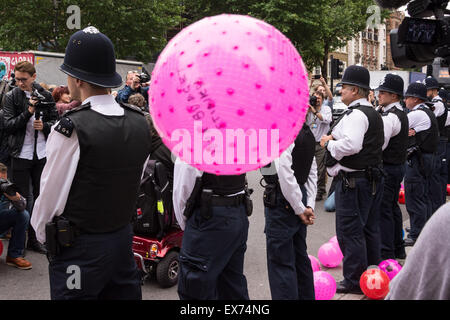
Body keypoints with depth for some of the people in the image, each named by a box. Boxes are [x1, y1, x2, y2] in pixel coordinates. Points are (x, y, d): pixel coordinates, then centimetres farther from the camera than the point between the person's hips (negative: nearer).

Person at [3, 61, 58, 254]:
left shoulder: (46, 96, 3)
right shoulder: (11, 97, -3)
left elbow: (55, 120, 10)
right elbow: (8, 125, -9)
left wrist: (44, 126, -11)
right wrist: (29, 112, -20)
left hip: (42, 154, 3)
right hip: (21, 154, -3)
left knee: (39, 197, 10)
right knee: (22, 198, 2)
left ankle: (33, 239, 22)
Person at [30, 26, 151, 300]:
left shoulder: (71, 128, -20)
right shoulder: (139, 122, -2)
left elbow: (51, 195, -11)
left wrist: (42, 235, 6)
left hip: (79, 249, -5)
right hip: (124, 239, 6)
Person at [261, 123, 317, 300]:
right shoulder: (306, 132, 8)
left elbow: (286, 176, -22)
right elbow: (312, 172, 10)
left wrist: (300, 209, -13)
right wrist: (309, 205, 8)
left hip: (282, 201, -9)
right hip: (300, 194, 9)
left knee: (280, 261, -1)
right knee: (299, 255, 20)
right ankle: (306, 295, 32)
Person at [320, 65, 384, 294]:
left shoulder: (356, 114, -17)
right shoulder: (373, 113, 16)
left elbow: (351, 145, -29)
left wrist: (329, 143, -12)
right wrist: (335, 140, 10)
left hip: (353, 181, -11)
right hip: (372, 177, 11)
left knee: (350, 231, -3)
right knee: (369, 228, 17)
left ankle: (354, 281, 3)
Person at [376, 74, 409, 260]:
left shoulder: (389, 117, -19)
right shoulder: (401, 114, 13)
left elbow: (379, 145, -23)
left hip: (387, 168, -10)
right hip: (398, 166, 10)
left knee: (383, 210, -5)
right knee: (393, 208, 18)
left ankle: (386, 254, 0)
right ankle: (398, 249, 28)